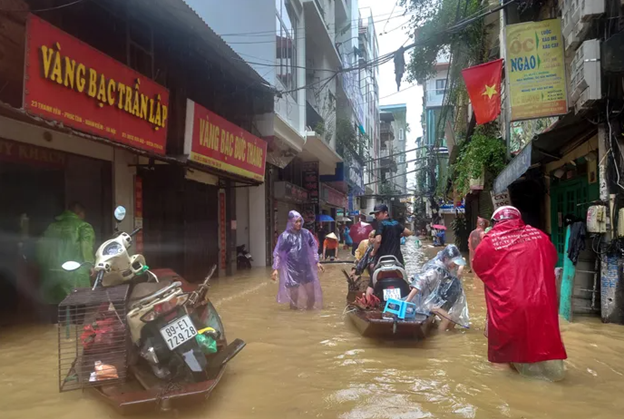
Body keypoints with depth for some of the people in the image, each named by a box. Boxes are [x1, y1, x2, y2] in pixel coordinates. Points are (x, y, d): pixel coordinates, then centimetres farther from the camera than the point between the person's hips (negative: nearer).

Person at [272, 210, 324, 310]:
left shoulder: (306, 233, -1)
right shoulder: (285, 236, -9)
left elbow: (313, 248, 11)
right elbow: (278, 253, -6)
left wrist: (317, 262, 8)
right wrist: (276, 269, -11)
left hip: (306, 268, 3)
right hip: (292, 269, -3)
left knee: (312, 293, 5)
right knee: (294, 294, 1)